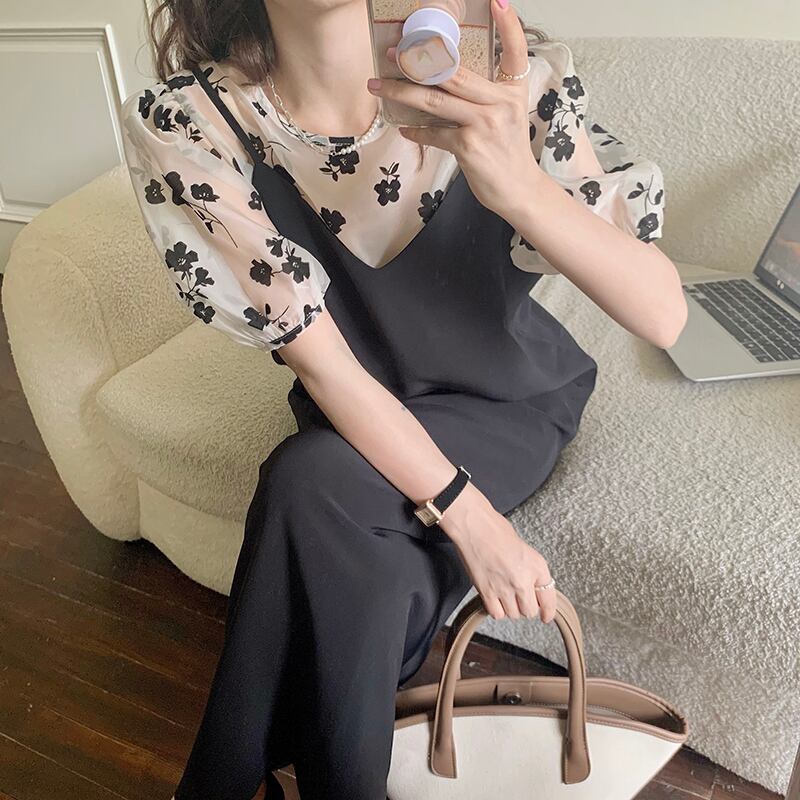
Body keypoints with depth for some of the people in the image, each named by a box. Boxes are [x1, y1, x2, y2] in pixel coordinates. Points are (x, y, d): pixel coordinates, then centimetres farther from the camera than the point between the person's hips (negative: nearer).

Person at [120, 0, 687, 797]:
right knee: (370, 583, -28)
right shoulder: (184, 124, -20)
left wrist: (517, 183, -45)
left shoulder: (502, 72, -24)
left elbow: (662, 315, -27)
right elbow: (321, 361, -20)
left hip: (512, 401, -1)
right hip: (362, 415, 1)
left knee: (307, 486, -27)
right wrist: (470, 517, -24)